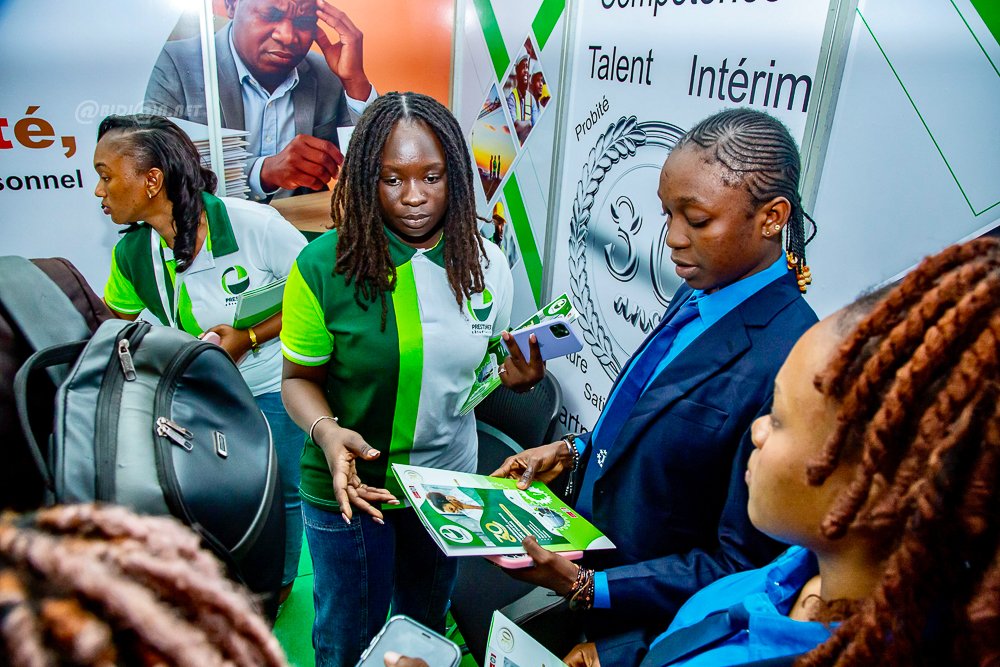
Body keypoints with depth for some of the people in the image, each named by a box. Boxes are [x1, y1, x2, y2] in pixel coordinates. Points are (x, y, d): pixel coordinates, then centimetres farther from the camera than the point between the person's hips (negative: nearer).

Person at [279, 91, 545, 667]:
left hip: (450, 482, 3)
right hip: (350, 487, -2)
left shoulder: (485, 263, -7)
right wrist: (326, 431, -28)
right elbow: (300, 378, -9)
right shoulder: (325, 266, -18)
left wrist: (515, 378, -16)